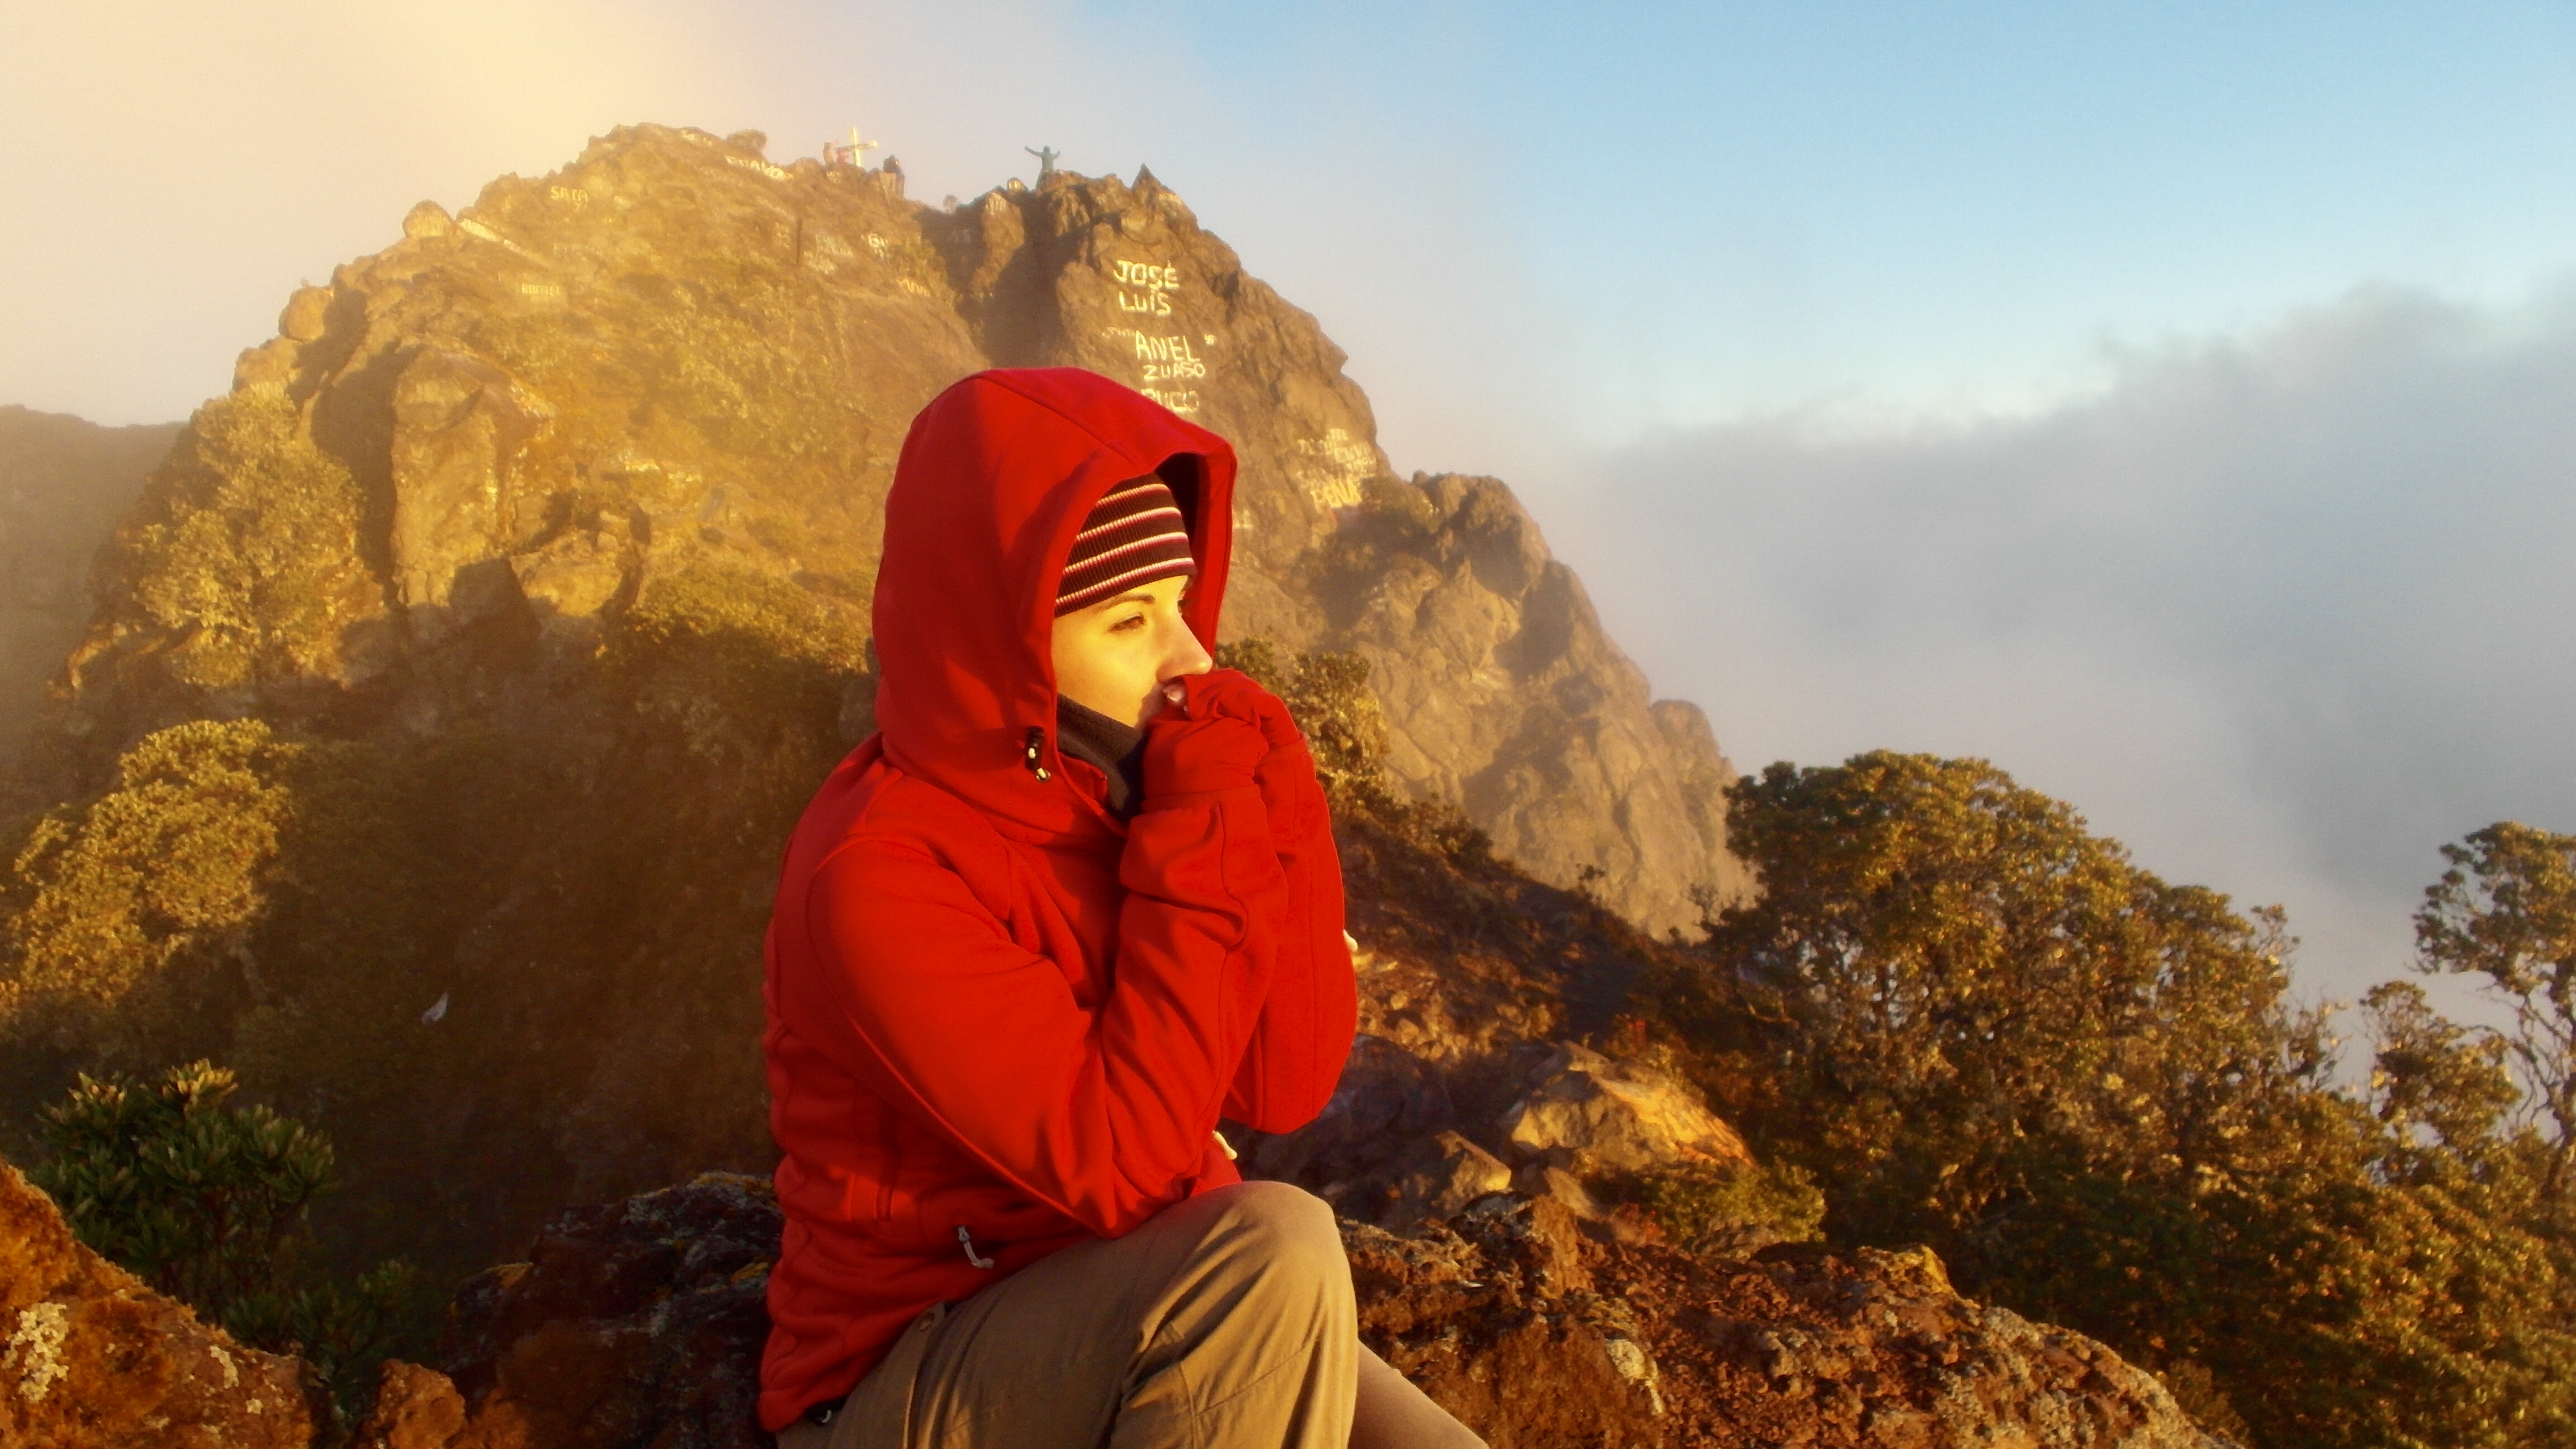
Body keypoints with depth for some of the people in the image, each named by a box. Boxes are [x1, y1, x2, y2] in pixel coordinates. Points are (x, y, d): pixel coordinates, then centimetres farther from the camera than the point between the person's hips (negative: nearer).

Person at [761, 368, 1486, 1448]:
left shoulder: (1142, 774, -4)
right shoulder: (876, 879, -23)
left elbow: (1286, 1089, -7)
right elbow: (1118, 1165, -27)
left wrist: (1254, 820, -17)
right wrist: (1204, 849, -25)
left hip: (1151, 1322, 6)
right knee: (1276, 1250, -30)